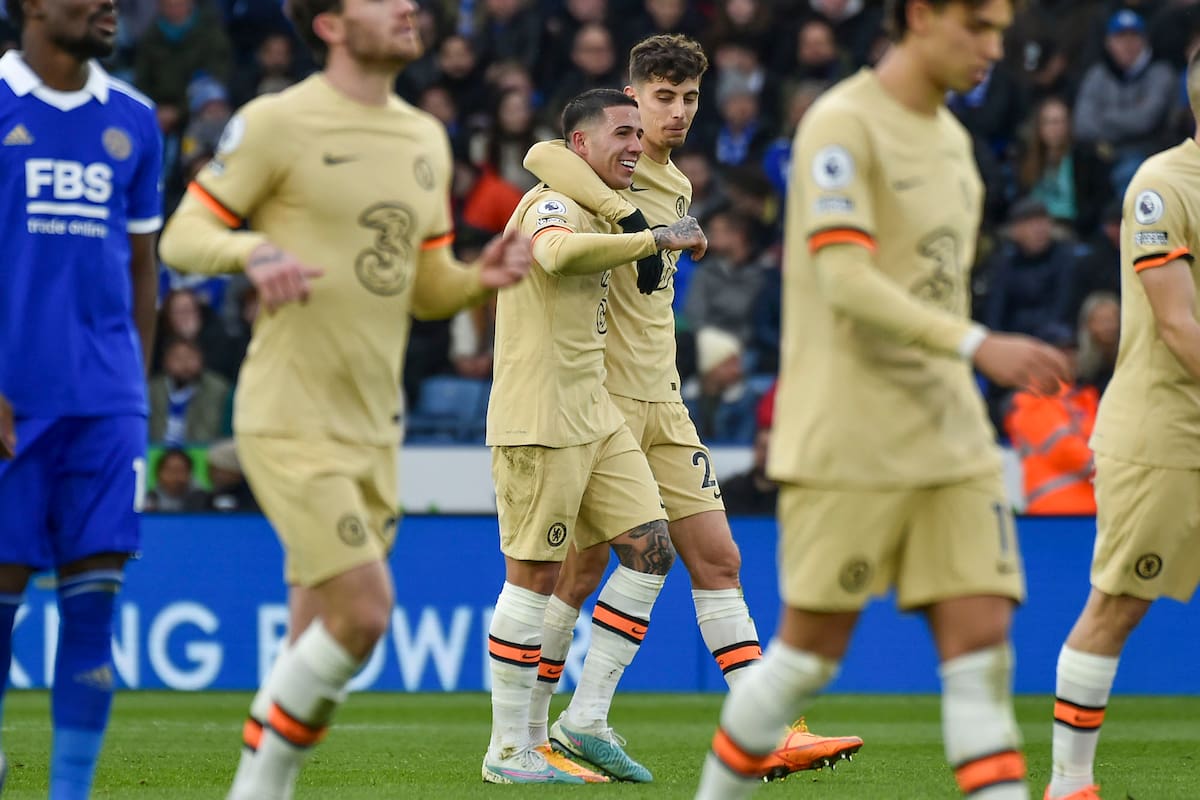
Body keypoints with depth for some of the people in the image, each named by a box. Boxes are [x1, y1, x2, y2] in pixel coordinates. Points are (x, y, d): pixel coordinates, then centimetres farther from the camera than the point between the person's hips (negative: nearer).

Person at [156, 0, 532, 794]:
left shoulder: (425, 139, 14)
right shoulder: (277, 123, -6)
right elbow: (183, 234, -4)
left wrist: (483, 278, -2)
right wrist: (253, 251, -25)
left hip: (374, 426, 7)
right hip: (290, 421, -7)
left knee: (319, 640, 7)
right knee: (364, 612, -16)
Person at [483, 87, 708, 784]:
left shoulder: (595, 214, 18)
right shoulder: (551, 204, -12)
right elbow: (558, 254, -36)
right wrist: (657, 239, -29)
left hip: (595, 414, 10)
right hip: (539, 419, -10)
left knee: (651, 547, 3)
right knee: (535, 572, -5)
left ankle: (590, 720, 9)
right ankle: (509, 749, 2)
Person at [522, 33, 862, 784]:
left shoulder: (679, 187, 16)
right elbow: (544, 156, -33)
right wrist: (630, 216, -39)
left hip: (663, 401, 8)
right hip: (602, 394, -8)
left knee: (717, 559, 2)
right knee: (583, 567, -2)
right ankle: (527, 732, 11)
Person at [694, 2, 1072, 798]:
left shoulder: (952, 137, 15)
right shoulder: (842, 125, -11)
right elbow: (846, 282, -22)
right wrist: (976, 344, -29)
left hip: (950, 439, 7)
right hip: (848, 438, -7)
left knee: (983, 638, -4)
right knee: (812, 650, 0)